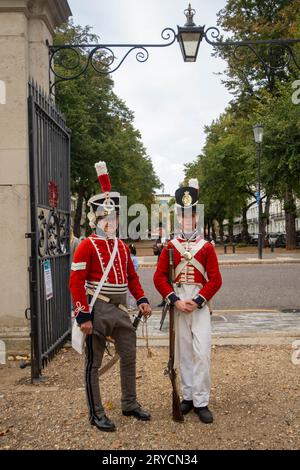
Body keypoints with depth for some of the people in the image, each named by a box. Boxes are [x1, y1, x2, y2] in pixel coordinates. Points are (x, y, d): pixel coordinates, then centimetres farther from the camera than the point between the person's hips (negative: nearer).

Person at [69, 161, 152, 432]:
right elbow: (76, 283, -14)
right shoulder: (87, 246, -10)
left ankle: (130, 404, 32)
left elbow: (132, 277, 18)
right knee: (94, 363, 5)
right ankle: (96, 414, 18)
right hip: (98, 311, -7)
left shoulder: (122, 247, 12)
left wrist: (142, 300, 4)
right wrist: (84, 316, -18)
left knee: (129, 357, 15)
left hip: (120, 310, 7)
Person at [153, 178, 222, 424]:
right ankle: (188, 396, 23)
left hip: (200, 304, -1)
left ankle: (201, 402, 4)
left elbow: (215, 280, -3)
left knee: (202, 352, -6)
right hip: (177, 303, 2)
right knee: (183, 352, 10)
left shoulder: (207, 246, 2)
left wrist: (197, 302, -12)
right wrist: (176, 301, -11)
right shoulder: (170, 247, 5)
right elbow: (159, 277, 0)